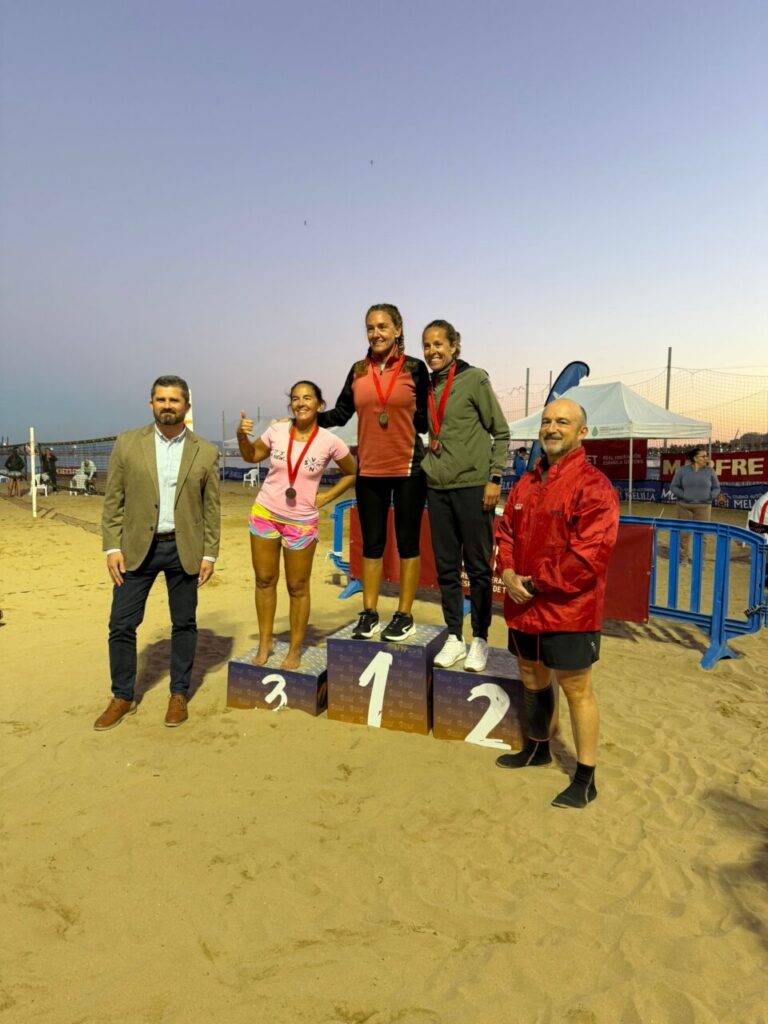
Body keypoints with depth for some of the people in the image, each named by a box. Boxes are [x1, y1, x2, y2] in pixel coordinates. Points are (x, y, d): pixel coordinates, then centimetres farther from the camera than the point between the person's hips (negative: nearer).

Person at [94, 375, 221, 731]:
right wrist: (112, 547, -4)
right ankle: (122, 698, 22)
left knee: (184, 623, 9)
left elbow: (212, 509, 3)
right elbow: (112, 501, 2)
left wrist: (209, 554, -1)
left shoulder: (206, 452, 1)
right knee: (121, 624, 4)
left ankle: (179, 695, 25)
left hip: (184, 549, 0)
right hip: (137, 547, 1)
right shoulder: (127, 444, 1)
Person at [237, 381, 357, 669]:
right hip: (265, 515, 3)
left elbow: (352, 473, 4)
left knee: (298, 588, 7)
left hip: (301, 522, -2)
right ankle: (264, 645, 26)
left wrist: (326, 498, -3)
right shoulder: (276, 431, -6)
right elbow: (252, 456, 11)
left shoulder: (329, 441, -12)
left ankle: (295, 651, 22)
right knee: (264, 580, 10)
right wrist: (242, 437, -8)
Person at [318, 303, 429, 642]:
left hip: (408, 468, -3)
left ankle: (404, 616, 16)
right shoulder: (358, 371, 8)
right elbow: (341, 413, 7)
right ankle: (369, 614, 20)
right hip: (369, 471, 4)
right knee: (371, 543, 10)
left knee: (407, 541, 5)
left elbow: (425, 417, 1)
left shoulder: (415, 368, -1)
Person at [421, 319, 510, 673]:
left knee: (478, 567, 3)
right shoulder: (428, 387, 13)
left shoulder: (474, 379, -3)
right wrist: (425, 468, 14)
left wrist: (495, 478, -10)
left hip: (472, 486, -5)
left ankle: (480, 640, 14)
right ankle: (454, 638, 19)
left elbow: (500, 432, -3)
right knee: (446, 567, 9)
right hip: (437, 488, 5)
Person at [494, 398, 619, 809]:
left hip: (569, 609, -7)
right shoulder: (526, 484, 10)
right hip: (524, 606, 8)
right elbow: (505, 532, 13)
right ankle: (537, 748, 45)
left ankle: (585, 778, 20)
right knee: (532, 680, 22)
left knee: (576, 688, 4)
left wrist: (538, 583, -16)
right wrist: (508, 573, -6)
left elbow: (590, 555, -21)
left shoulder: (593, 486, -14)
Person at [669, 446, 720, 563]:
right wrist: (683, 495, -11)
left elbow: (716, 488, 12)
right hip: (685, 506, 0)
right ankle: (684, 557, 16)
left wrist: (710, 496, -6)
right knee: (684, 533, 4)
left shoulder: (709, 471, 4)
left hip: (703, 507, 1)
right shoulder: (683, 470, 1)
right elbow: (673, 486, 3)